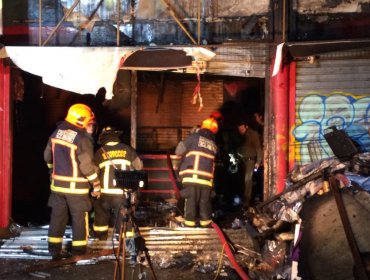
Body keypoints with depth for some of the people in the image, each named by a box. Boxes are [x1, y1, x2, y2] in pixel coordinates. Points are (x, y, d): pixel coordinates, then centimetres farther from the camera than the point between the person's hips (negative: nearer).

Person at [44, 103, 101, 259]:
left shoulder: (56, 133, 3)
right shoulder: (82, 138, -18)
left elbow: (48, 156, 14)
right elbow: (87, 165, -19)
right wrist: (96, 184, -10)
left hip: (57, 183, 6)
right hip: (76, 186, -6)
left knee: (57, 216, 12)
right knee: (79, 217, 7)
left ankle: (54, 248, 16)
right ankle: (79, 250, 13)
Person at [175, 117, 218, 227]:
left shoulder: (194, 137, 4)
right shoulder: (213, 145, 19)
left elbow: (179, 151, 4)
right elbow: (214, 160, 14)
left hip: (192, 175, -3)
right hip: (207, 177, 3)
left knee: (191, 199, 1)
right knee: (205, 201, 11)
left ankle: (190, 221, 1)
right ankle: (205, 221, 13)